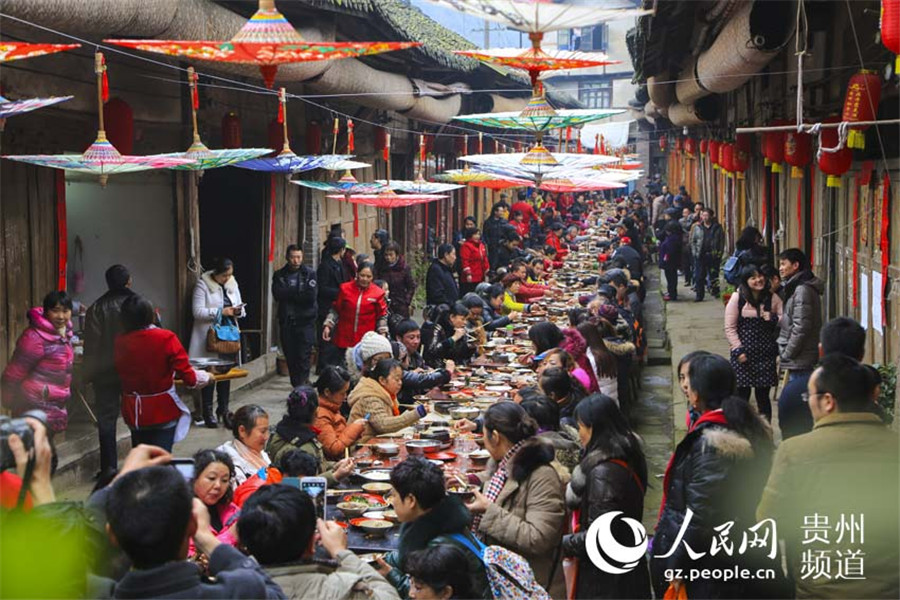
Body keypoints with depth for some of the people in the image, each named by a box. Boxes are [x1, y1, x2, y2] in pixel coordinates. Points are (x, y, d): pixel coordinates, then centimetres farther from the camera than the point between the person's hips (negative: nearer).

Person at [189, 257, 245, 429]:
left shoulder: (232, 284, 10)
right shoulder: (203, 285, -8)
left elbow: (240, 308, 15)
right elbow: (198, 311, -15)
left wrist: (238, 311, -9)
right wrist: (221, 312, -21)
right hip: (209, 336, -5)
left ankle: (223, 410, 16)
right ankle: (207, 411, 10)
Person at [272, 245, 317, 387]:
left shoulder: (310, 274, 2)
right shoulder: (279, 275, 9)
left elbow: (311, 296, -11)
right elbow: (278, 294, -7)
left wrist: (290, 294, -7)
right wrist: (299, 292, -10)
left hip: (305, 321, -3)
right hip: (286, 321, 3)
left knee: (304, 357, -10)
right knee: (290, 357, 6)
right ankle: (297, 388, 15)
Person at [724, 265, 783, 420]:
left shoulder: (772, 298, 5)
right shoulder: (737, 298, -1)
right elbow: (730, 328, -3)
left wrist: (773, 318, -12)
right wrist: (738, 350, -11)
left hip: (766, 353, 2)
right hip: (743, 353, -2)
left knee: (763, 393, 7)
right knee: (742, 393, 0)